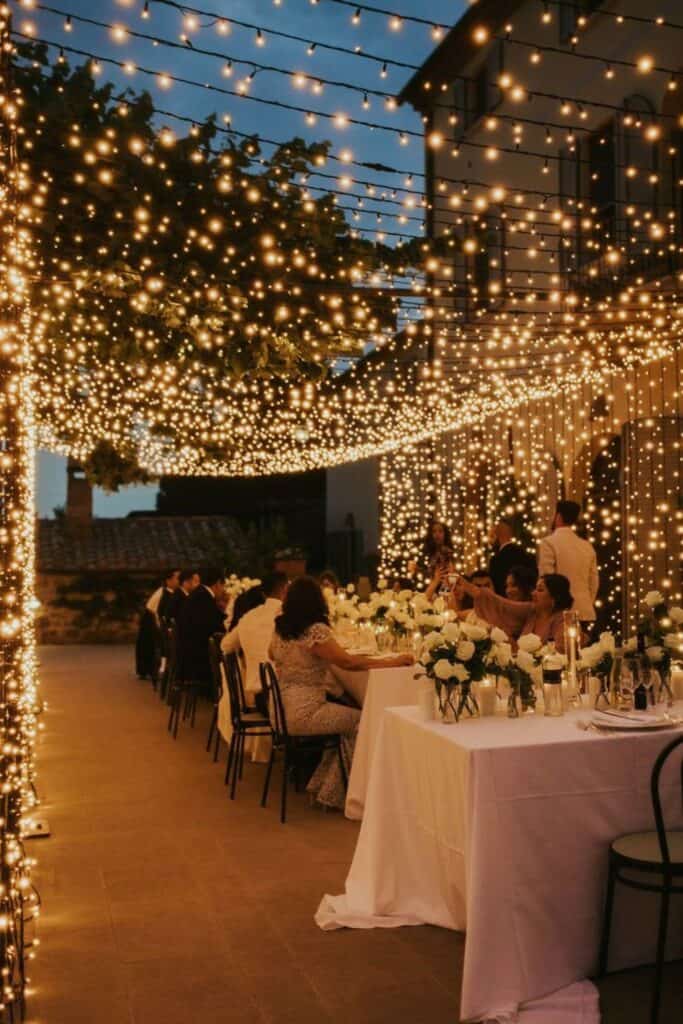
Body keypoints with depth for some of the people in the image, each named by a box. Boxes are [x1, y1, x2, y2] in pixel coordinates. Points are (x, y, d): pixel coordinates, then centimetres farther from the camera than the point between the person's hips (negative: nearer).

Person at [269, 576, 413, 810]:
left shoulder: (280, 628, 6)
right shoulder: (315, 631, -18)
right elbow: (348, 662, -18)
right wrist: (391, 662, -12)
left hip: (283, 709, 9)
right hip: (304, 714, -9)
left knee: (347, 717, 18)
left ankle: (321, 786, 18)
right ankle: (330, 793, 10)